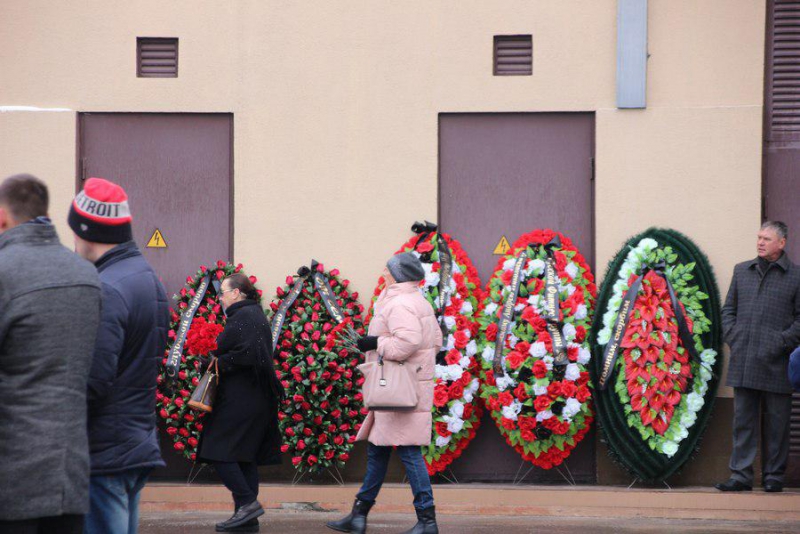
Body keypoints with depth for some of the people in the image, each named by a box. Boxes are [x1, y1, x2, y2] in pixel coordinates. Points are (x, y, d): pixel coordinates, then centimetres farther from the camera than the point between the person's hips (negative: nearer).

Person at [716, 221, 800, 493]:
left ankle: (773, 476, 11)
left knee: (776, 423, 3)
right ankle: (741, 475, 4)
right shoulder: (742, 271, 15)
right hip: (743, 363, 3)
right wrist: (732, 336, 4)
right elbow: (728, 309, 18)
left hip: (775, 363, -3)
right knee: (743, 420, 3)